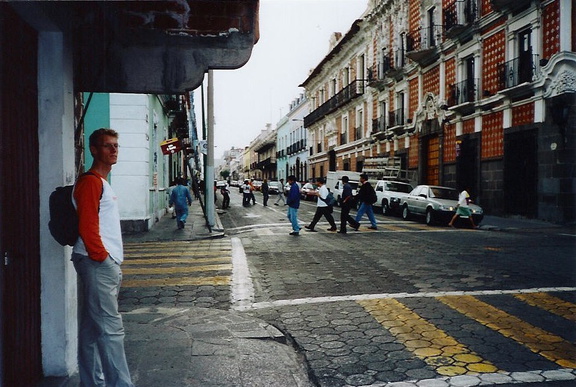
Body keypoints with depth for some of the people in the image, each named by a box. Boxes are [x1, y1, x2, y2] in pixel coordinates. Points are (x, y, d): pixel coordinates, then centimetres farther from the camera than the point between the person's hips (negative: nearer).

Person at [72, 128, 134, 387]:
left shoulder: (102, 183, 19)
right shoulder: (90, 182, -11)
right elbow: (87, 226, -19)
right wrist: (102, 258, -14)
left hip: (106, 264, 10)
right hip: (97, 264, -10)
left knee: (92, 328, 14)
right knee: (111, 329, -8)